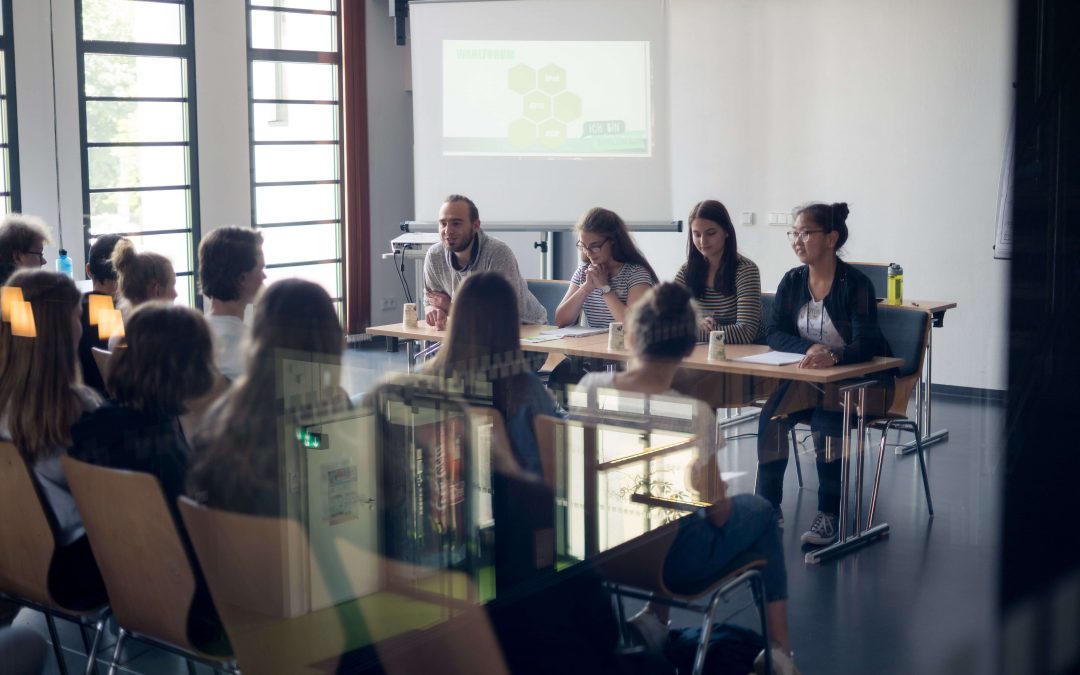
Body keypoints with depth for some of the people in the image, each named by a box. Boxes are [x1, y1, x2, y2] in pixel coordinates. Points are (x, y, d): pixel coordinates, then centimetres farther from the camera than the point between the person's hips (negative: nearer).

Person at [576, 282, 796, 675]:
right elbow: (717, 512, -14)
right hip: (670, 558, -4)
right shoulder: (692, 414, -23)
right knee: (758, 511, 25)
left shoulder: (589, 388, -12)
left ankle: (655, 620, 28)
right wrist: (720, 496, 9)